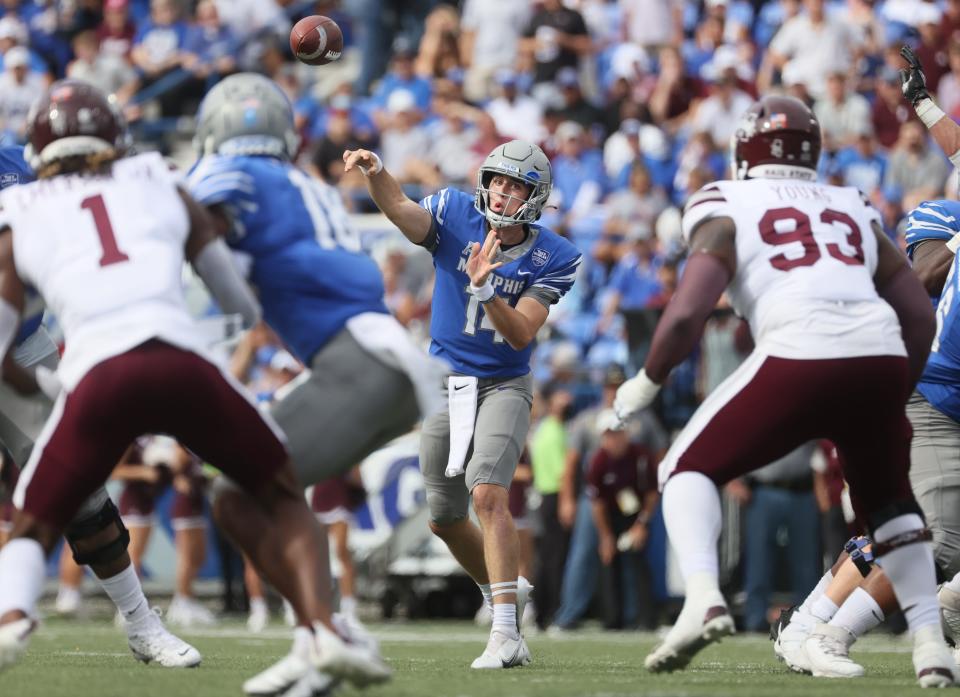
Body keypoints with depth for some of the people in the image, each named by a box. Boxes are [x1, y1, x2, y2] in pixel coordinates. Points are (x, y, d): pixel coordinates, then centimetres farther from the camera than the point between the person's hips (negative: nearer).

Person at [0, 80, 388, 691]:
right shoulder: (162, 186, 26)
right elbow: (242, 302, 31)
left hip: (97, 377, -1)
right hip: (181, 361, 1)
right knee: (281, 495, 22)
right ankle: (322, 627, 0)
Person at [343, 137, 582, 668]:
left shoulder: (550, 259, -11)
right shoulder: (456, 217, -9)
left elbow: (521, 335, -20)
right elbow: (399, 209, -30)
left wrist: (485, 288, -37)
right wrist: (375, 172, -52)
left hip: (503, 386, -3)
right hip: (444, 383, 3)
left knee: (487, 492, -25)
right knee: (443, 517, 13)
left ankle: (507, 635, -28)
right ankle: (505, 590, 39)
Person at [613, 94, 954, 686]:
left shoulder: (727, 209, 14)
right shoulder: (854, 210, 26)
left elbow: (687, 314, 1)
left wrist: (647, 382, 18)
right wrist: (896, 400, 36)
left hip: (799, 357, -4)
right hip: (881, 359, 4)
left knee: (690, 469, 14)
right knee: (889, 503, 28)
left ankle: (703, 598, -10)